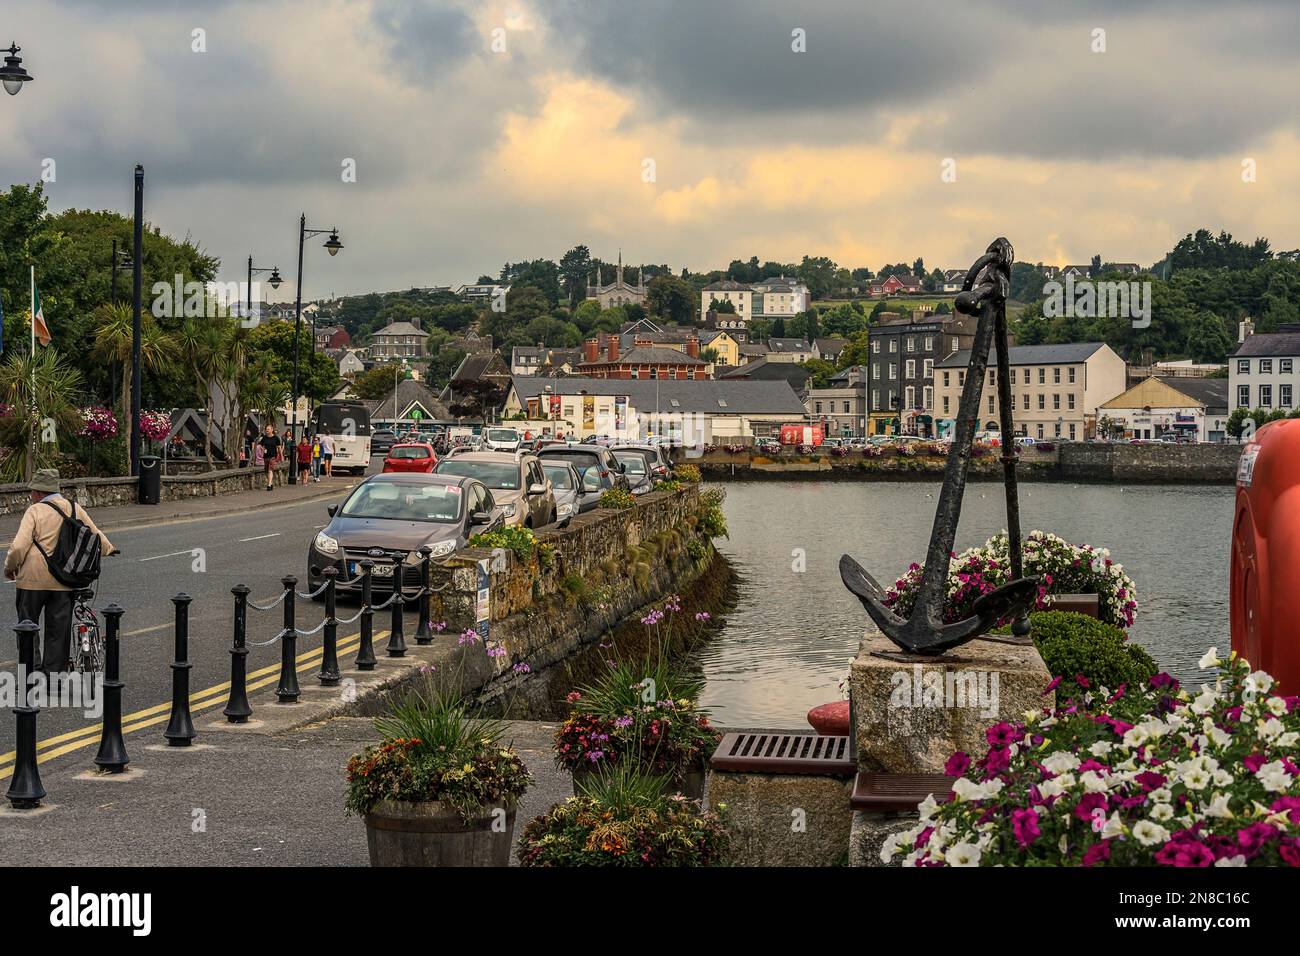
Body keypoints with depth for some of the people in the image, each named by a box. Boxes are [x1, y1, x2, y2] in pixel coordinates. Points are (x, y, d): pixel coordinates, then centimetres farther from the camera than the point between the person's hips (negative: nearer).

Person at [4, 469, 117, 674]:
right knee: (58, 630, 11)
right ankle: (55, 671, 13)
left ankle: (34, 665, 3)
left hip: (34, 580, -4)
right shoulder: (75, 510, 7)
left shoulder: (34, 511, -8)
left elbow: (19, 546, -16)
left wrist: (9, 567, 2)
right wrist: (109, 549, 40)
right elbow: (96, 536, 20)